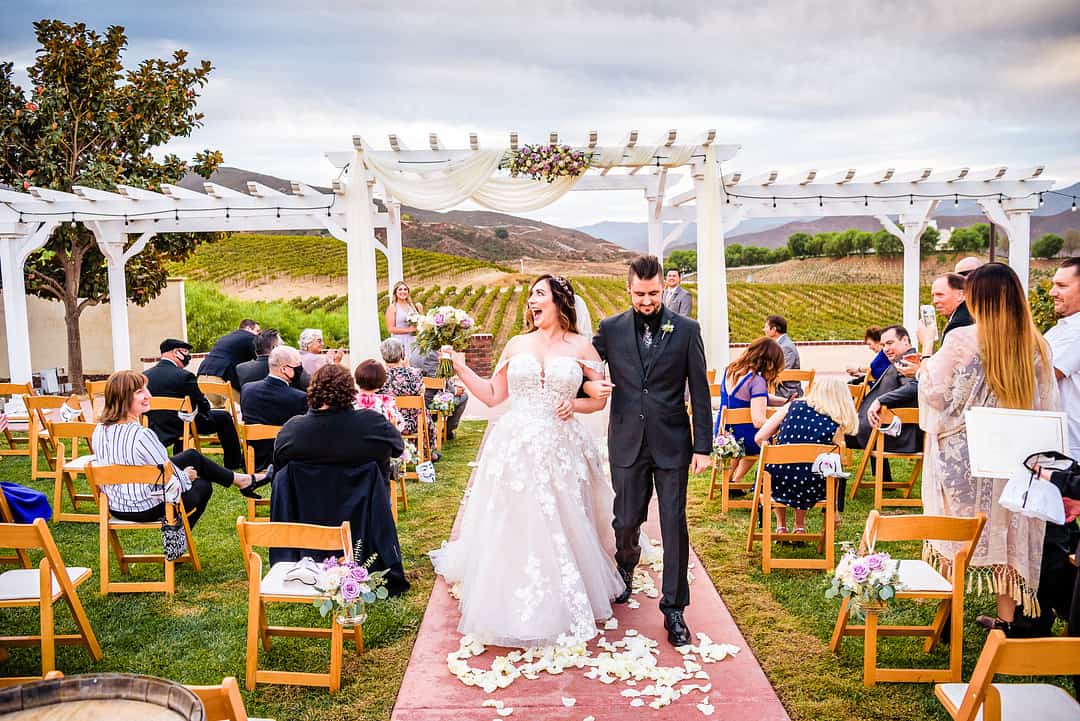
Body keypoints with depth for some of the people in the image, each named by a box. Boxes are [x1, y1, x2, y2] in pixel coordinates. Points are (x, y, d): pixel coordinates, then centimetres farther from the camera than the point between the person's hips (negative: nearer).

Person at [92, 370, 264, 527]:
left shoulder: (100, 429, -6)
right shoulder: (143, 436, -32)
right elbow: (172, 482, -24)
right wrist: (186, 476, 0)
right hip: (146, 509, -8)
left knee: (192, 455, 21)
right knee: (203, 485, 21)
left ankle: (236, 479, 38)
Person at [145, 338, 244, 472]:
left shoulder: (146, 375, -2)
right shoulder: (184, 375, -19)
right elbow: (204, 406, -11)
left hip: (155, 429, 7)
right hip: (182, 426, -6)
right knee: (224, 417, 10)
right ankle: (233, 463, 17)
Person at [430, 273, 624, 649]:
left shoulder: (581, 346, 3)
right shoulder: (517, 345, 8)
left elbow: (599, 398, 8)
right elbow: (492, 394, 10)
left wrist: (575, 404, -10)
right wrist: (462, 369, 2)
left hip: (561, 450, -1)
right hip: (516, 448, 1)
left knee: (562, 529, 5)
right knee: (513, 530, 4)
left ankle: (566, 607, 25)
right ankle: (514, 609, 20)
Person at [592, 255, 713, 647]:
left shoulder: (686, 330, -2)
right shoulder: (610, 329, 1)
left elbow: (700, 392, 0)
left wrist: (703, 447, -3)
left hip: (672, 443, -1)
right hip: (627, 443, 1)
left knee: (674, 524, 1)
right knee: (627, 520, 11)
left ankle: (674, 608, 15)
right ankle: (626, 568, 45)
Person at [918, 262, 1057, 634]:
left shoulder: (961, 340, -14)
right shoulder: (1036, 346, -1)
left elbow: (935, 394, -9)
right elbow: (1047, 405, 5)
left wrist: (928, 359, 7)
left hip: (962, 457, -3)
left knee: (956, 540, 10)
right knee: (1008, 536, 13)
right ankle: (1006, 620, 21)